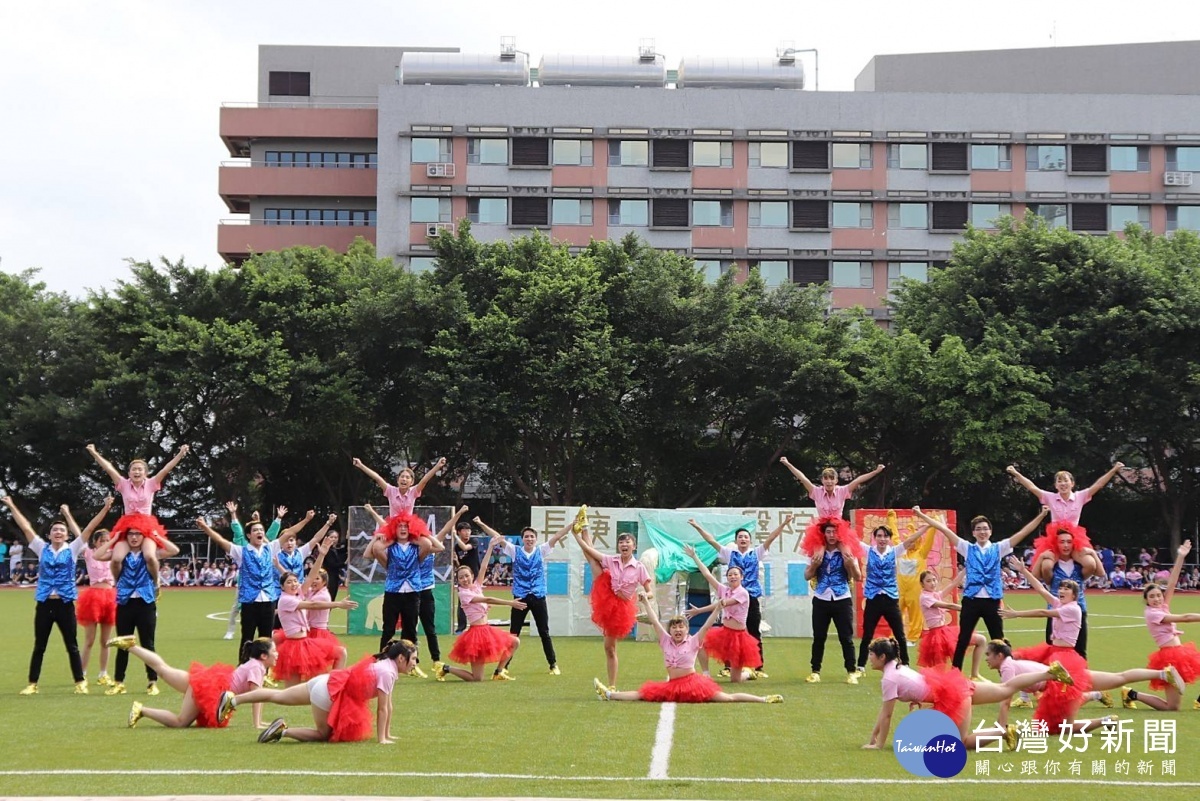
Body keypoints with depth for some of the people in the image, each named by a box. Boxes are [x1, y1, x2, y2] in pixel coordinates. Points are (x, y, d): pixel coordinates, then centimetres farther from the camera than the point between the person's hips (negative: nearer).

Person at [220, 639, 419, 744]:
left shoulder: (387, 665, 10)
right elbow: (382, 709, -16)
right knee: (324, 735, 1)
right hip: (329, 692, -9)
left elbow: (388, 704, 14)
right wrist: (382, 738, -10)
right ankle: (283, 730, -5)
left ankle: (232, 699, 13)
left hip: (326, 683, 9)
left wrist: (387, 734, 17)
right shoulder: (388, 673, -18)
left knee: (278, 696, 13)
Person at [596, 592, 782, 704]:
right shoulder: (666, 641, 9)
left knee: (727, 698, -16)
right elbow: (655, 622, 7)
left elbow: (707, 627, -10)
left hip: (692, 683, -4)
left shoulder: (693, 642, -1)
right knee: (641, 694, 0)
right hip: (672, 685, 4)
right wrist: (645, 603, 4)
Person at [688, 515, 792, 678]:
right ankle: (728, 666, 8)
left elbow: (770, 538, 3)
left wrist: (783, 524, -7)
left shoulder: (756, 553, 10)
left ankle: (758, 667, 5)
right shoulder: (729, 553, 10)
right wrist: (698, 527, 0)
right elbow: (711, 540, 6)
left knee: (755, 634, 3)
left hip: (752, 597, 0)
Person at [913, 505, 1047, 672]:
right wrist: (921, 515, 1)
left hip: (992, 601, 0)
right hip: (971, 600, 0)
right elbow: (944, 529, 5)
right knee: (963, 640, 5)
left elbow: (1023, 532, 2)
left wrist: (1041, 515, -7)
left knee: (999, 640, 6)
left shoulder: (998, 548, 9)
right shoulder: (967, 549, 9)